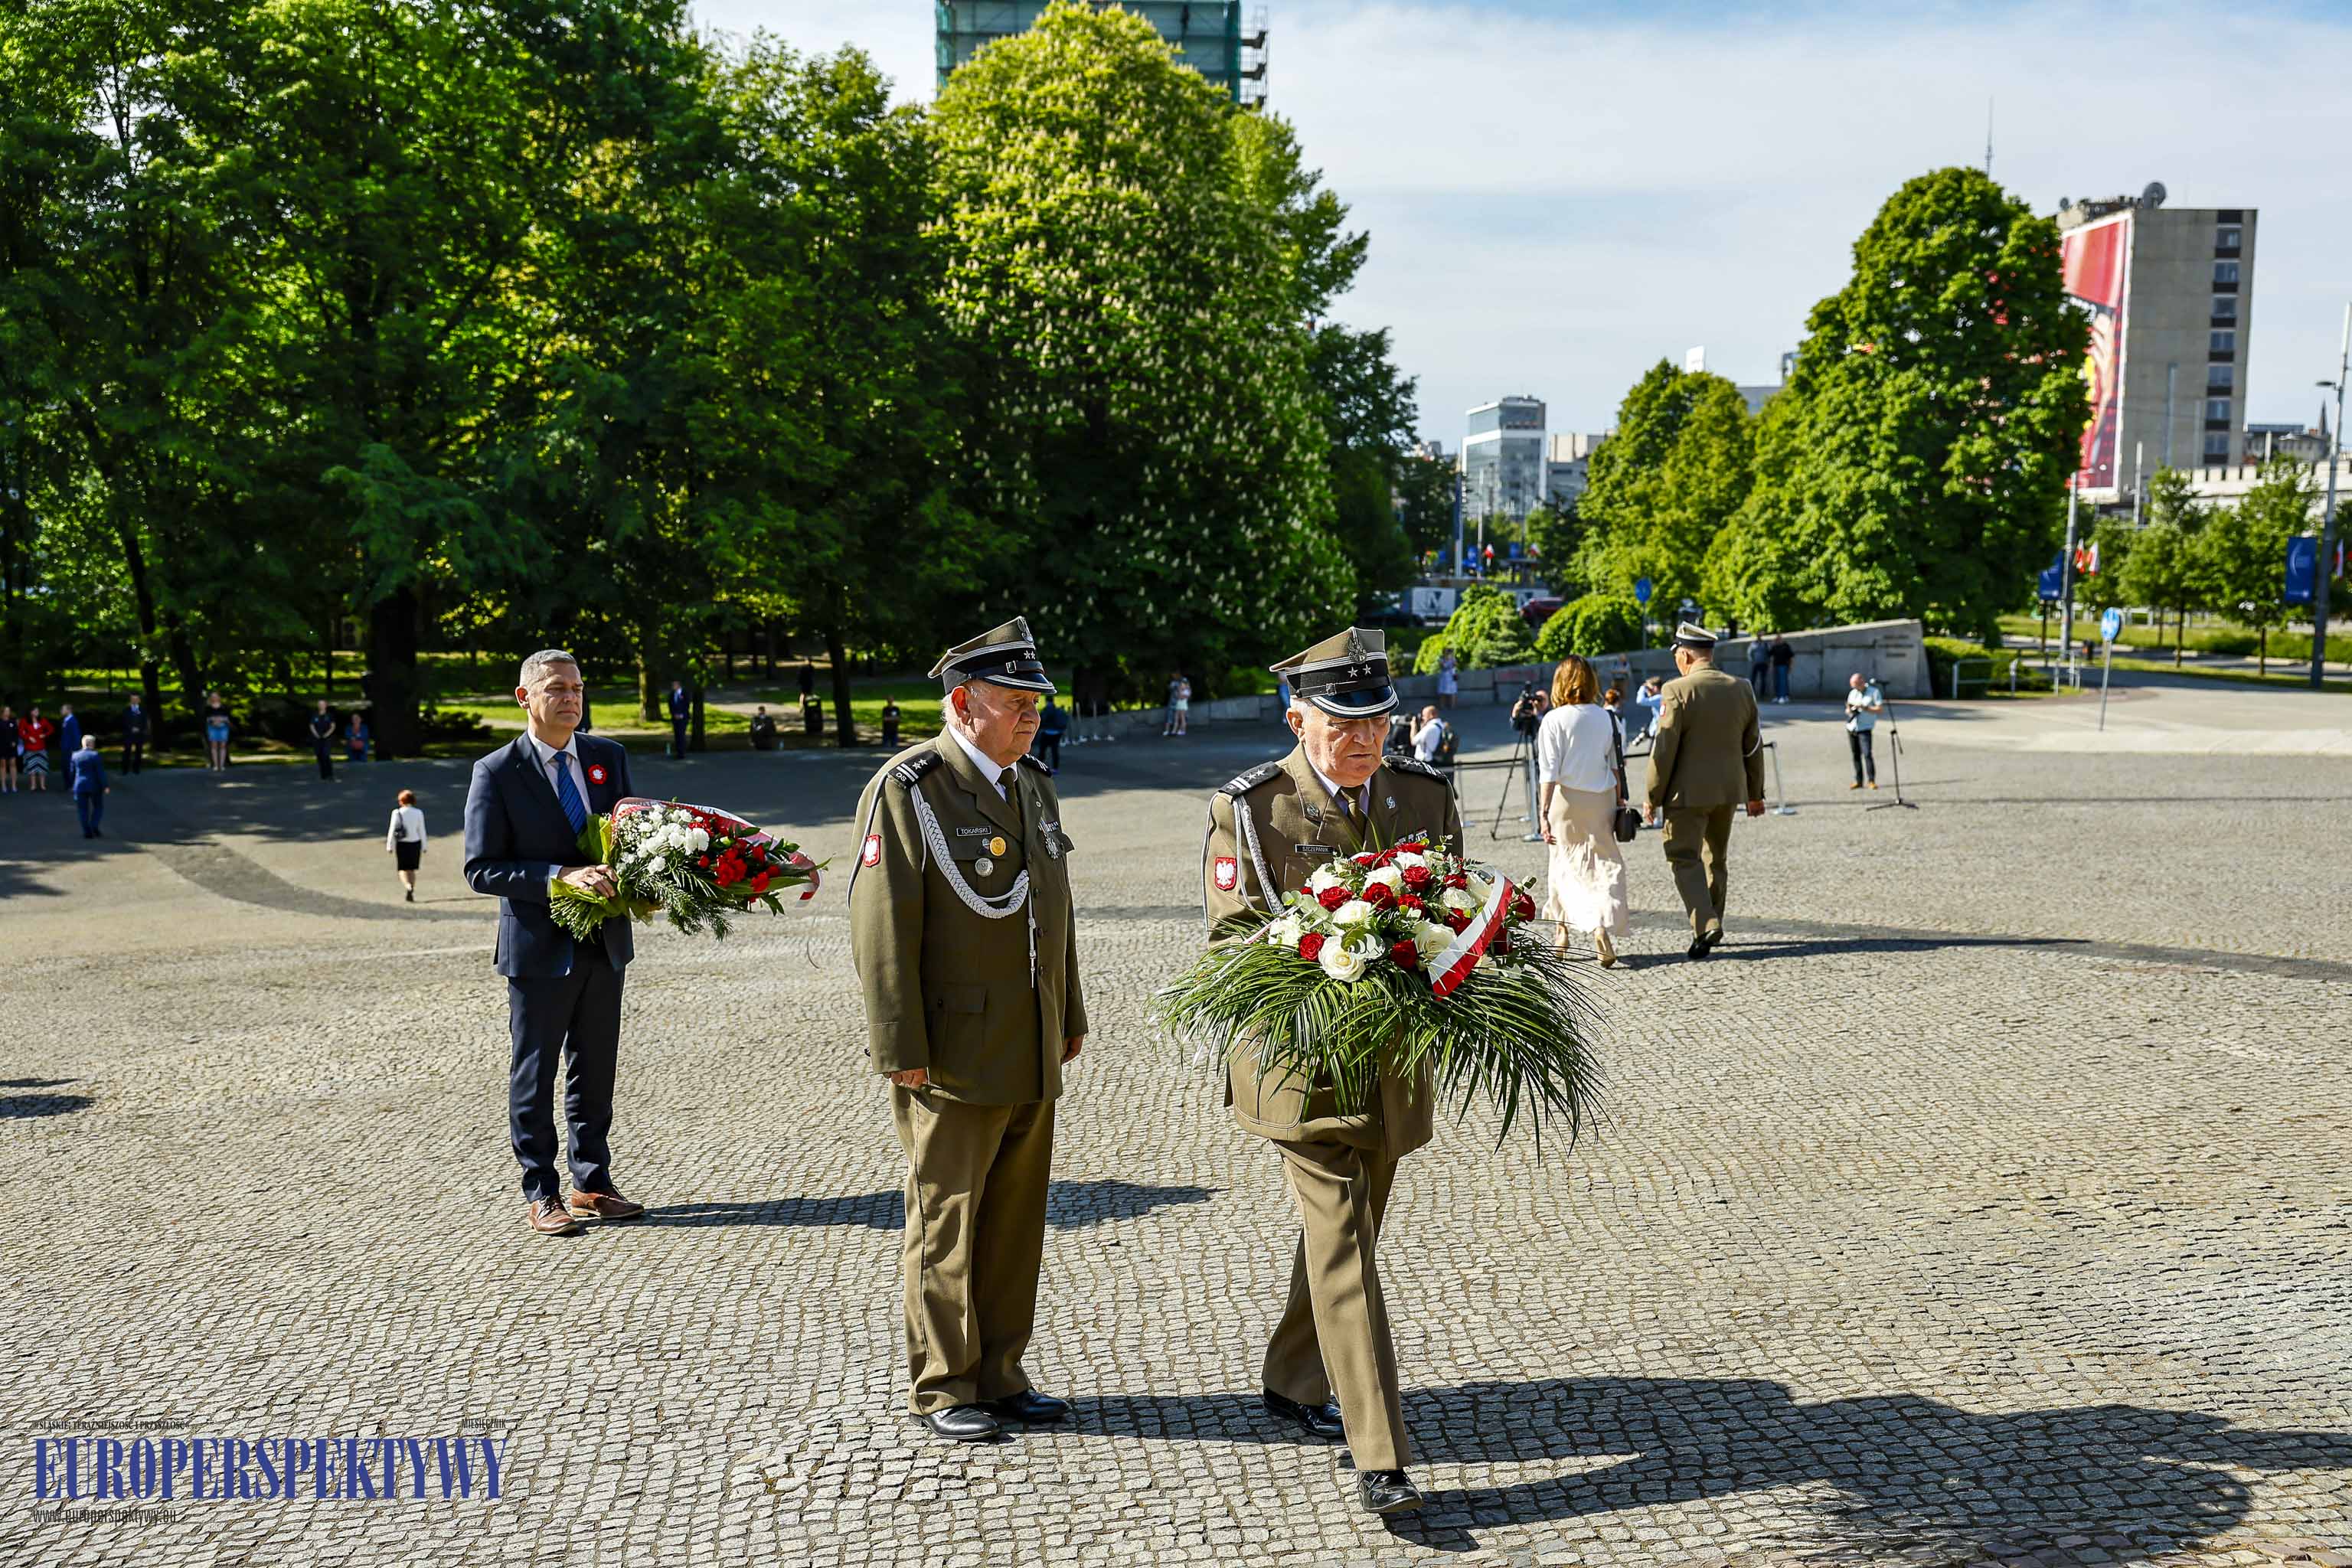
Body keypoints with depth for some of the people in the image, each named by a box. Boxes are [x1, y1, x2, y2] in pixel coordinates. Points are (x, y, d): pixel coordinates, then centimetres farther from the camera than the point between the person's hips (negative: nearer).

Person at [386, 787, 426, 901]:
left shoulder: (397, 813, -8)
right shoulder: (419, 813, -4)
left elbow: (392, 830, -7)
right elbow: (422, 831, 0)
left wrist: (389, 846, 0)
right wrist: (424, 847, 8)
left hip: (402, 844, -2)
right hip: (415, 843, 2)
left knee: (403, 870, 6)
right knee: (412, 869, 14)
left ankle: (409, 887, -22)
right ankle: (410, 895, 12)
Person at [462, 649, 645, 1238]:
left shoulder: (609, 757, 5)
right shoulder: (496, 773, -9)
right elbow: (481, 869, -12)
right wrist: (560, 876, -25)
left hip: (604, 944, 5)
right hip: (539, 947, -5)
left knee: (596, 1070, 14)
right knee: (535, 1074, 7)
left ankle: (593, 1183, 26)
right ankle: (540, 1194, 18)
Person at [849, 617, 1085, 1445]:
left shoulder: (1032, 784, 12)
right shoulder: (907, 789, -12)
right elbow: (882, 927, -15)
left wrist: (1069, 1016, 19)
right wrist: (902, 1050, -16)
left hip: (1032, 1061, 7)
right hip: (953, 1058, -7)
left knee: (1016, 1221, 13)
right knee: (945, 1224, 5)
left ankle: (998, 1376, 27)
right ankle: (941, 1388, 19)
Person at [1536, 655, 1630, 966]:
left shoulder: (1554, 720, -8)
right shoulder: (1605, 718, 2)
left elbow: (1549, 772, -10)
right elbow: (1615, 765, 7)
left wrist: (1544, 812, -9)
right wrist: (1619, 801, 16)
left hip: (1566, 800, -2)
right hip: (1601, 800, 2)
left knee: (1564, 865, 11)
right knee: (1605, 866, 4)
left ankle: (1562, 934, 15)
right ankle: (1603, 927, -15)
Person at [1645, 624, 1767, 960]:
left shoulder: (1678, 691, -14)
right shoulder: (1742, 689, 5)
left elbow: (1664, 749, -14)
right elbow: (1753, 746, 11)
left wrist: (1653, 796, -6)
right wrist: (1755, 792, 20)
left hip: (1688, 792, -6)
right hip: (1729, 790, 6)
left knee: (1685, 857, -1)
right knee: (1715, 858, 17)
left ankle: (1705, 924, -17)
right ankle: (1712, 923, 25)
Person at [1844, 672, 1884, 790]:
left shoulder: (1874, 692, -3)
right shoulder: (1853, 693, 13)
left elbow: (1881, 709, -9)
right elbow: (1847, 709, 19)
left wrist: (1864, 708, -18)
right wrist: (1849, 711, -5)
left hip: (1865, 729, -5)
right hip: (1851, 727, 5)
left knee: (1867, 754, -15)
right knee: (1856, 755, 6)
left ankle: (1872, 781, -11)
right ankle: (1858, 781, 10)